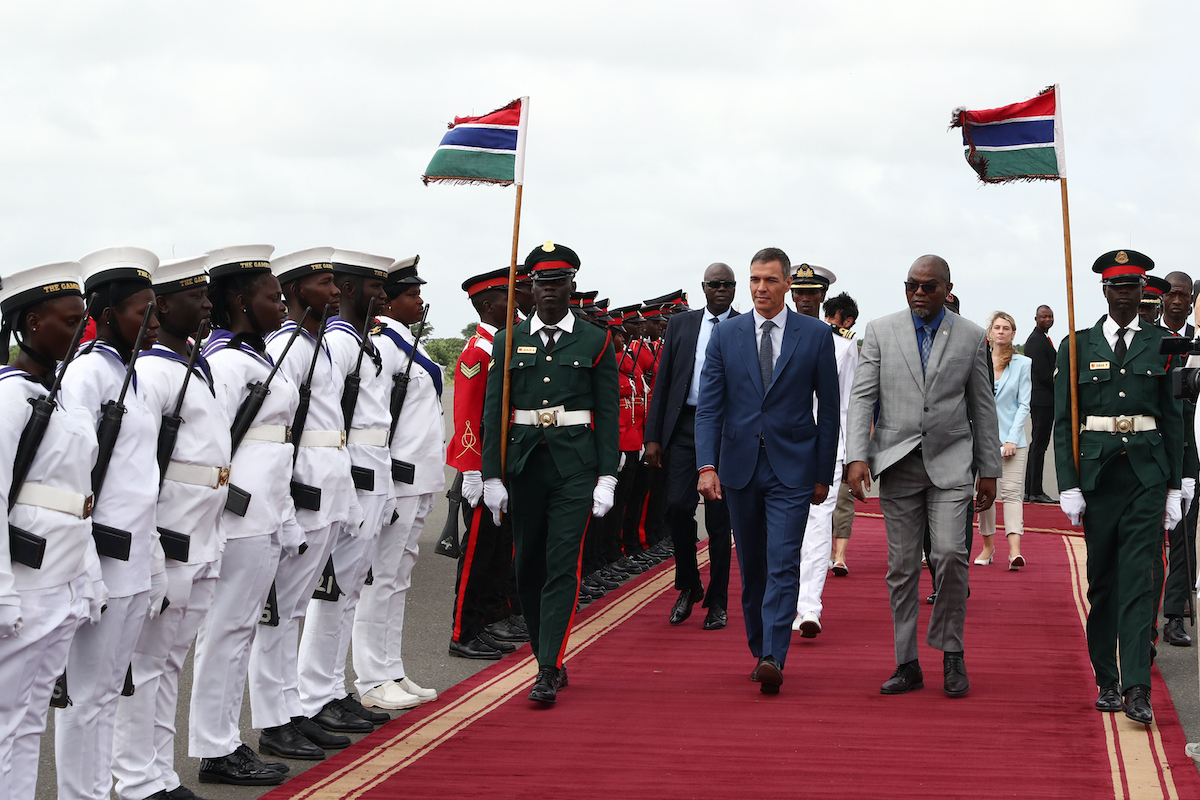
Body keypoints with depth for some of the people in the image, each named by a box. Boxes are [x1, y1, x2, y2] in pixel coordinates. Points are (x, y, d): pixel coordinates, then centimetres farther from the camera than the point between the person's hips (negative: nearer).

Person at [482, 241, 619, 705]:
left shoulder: (595, 342, 4)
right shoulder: (508, 342, 7)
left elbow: (608, 414, 3)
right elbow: (494, 411, 6)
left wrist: (607, 477, -4)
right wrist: (492, 475, -1)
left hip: (575, 467, -3)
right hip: (524, 463, 3)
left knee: (563, 565, -10)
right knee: (528, 566, 9)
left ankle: (549, 671, -11)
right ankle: (548, 659, 23)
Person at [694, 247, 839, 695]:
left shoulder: (816, 335, 1)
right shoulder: (726, 335, 5)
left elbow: (828, 409, 4)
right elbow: (709, 406, 1)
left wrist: (824, 473, 2)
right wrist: (707, 465, -12)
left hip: (791, 470, -3)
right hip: (740, 467, 3)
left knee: (783, 566, -12)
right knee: (751, 569, 11)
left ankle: (773, 659, -17)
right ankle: (759, 653, 23)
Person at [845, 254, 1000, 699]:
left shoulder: (971, 337, 6)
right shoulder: (880, 332, 5)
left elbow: (982, 408, 9)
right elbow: (862, 397, 2)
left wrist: (989, 471, 8)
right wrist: (857, 456, -9)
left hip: (949, 462, -1)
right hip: (897, 462, 1)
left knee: (950, 554, -15)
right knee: (902, 566, 3)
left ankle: (952, 654, 3)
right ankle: (907, 665, 10)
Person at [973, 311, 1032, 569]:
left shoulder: (1022, 364, 3)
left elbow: (1024, 405, 0)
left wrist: (1012, 439, -8)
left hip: (1011, 438, -2)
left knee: (1011, 492, -11)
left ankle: (1014, 550, -22)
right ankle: (988, 545, 19)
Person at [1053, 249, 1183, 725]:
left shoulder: (1161, 345, 6)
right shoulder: (1078, 346, 5)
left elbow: (1174, 419, 8)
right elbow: (1063, 420, 4)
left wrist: (1174, 487, 4)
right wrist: (1068, 485, -4)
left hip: (1147, 475, -1)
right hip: (1096, 473, 1)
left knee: (1138, 582, -9)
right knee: (1102, 582, 7)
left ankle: (1137, 688, -13)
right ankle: (1107, 682, 18)